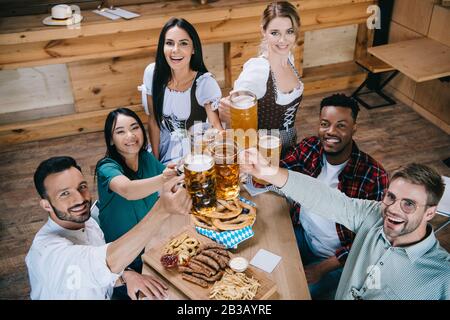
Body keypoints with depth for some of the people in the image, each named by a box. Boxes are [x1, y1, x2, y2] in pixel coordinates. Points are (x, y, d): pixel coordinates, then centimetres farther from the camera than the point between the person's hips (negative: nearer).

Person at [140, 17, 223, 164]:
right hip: (164, 145, 3)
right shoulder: (152, 73, -11)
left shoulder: (205, 82, -21)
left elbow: (216, 125, -20)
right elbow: (153, 120, -3)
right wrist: (155, 160, -3)